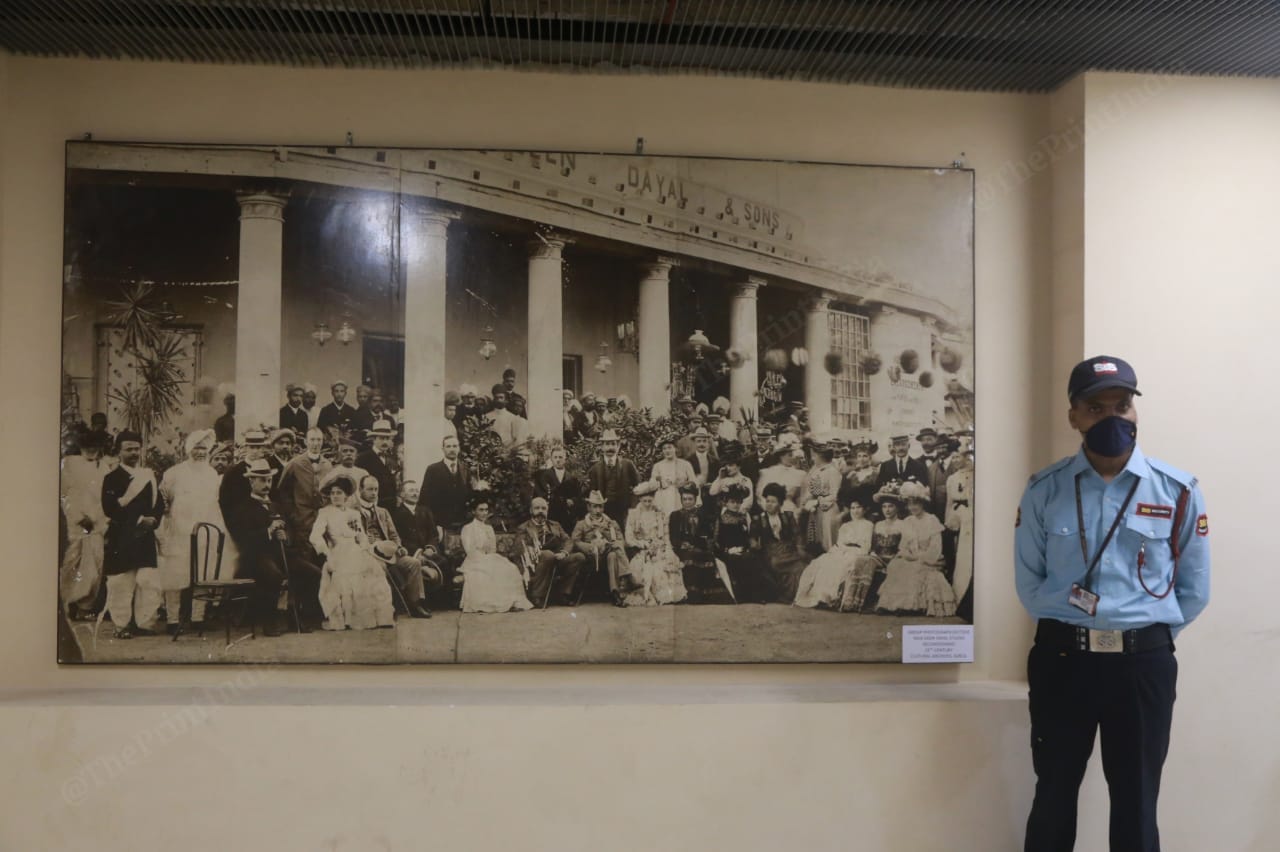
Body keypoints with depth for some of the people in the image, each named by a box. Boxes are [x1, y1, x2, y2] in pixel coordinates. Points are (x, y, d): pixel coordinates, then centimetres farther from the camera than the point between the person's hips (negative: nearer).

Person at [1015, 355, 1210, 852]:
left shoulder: (1178, 492, -2)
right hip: (1062, 660, 0)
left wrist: (1144, 638, 3)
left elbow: (1193, 592, 5)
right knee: (1054, 798, 13)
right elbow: (1029, 586, 6)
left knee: (1136, 806, 11)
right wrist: (1070, 629, 1)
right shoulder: (1044, 491, -1)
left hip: (1144, 664, 0)